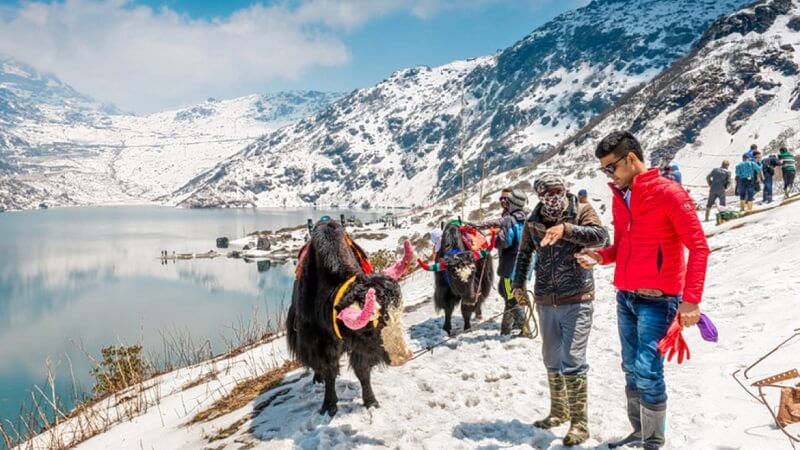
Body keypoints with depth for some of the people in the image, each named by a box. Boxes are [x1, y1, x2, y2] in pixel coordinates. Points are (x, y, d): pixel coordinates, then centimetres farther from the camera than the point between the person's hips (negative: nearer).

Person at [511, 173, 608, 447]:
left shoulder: (581, 211, -5)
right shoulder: (533, 222, 6)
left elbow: (600, 236, -23)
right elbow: (524, 254, 18)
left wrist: (565, 229, -34)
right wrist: (518, 284, 9)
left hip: (576, 300, -5)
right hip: (545, 302, 5)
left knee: (573, 360, -9)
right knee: (552, 360, 15)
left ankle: (579, 422, 3)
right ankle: (559, 411, 32)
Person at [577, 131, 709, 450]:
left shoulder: (668, 193, -11)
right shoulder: (619, 198, 11)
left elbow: (699, 247, -13)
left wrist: (691, 300, -20)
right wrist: (600, 256, 0)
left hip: (657, 300, -7)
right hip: (625, 298, 7)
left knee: (647, 371, -9)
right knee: (631, 370, 11)